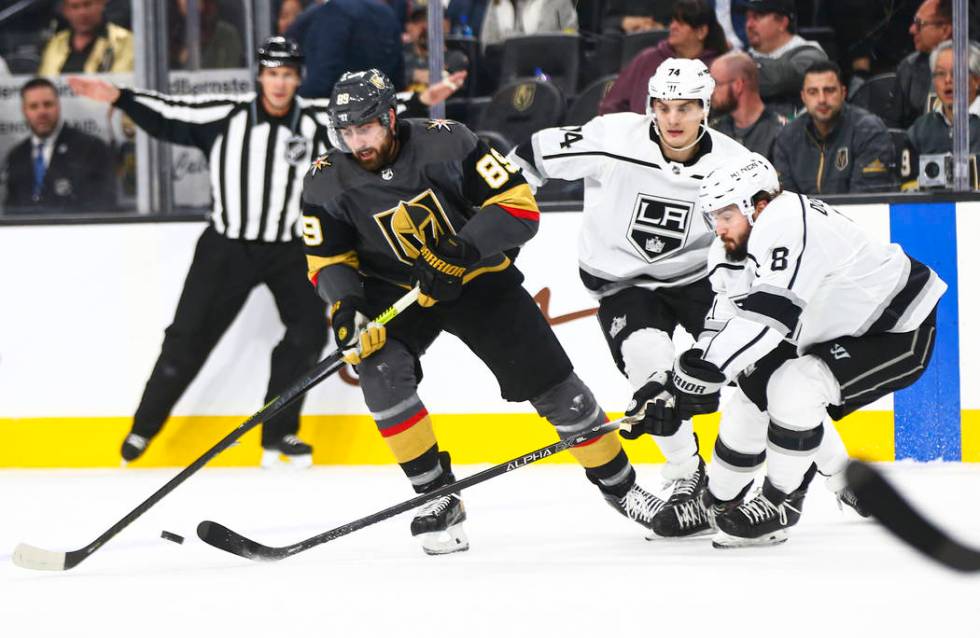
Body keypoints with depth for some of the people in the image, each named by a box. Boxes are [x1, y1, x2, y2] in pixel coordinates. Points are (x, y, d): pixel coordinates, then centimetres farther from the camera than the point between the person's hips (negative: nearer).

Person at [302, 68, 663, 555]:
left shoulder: (444, 144, -23)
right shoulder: (326, 183, -16)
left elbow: (518, 205, -21)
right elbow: (328, 258, -6)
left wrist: (463, 250, -34)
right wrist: (344, 302, -27)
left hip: (478, 276, -1)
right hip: (394, 290, 1)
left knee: (551, 382, -1)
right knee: (381, 372, -27)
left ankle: (619, 483, 21)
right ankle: (438, 498, -12)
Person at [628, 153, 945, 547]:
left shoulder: (786, 224, -31)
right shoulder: (734, 253, -1)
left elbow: (768, 316, -40)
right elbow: (723, 331, 0)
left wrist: (705, 371, -41)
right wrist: (673, 386, -14)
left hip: (899, 333, -10)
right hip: (838, 334, 10)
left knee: (794, 386, -26)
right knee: (755, 392, 7)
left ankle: (781, 505, -10)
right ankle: (718, 504, 24)